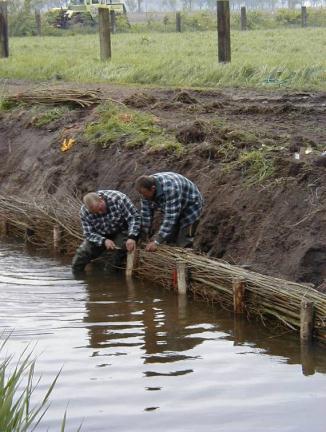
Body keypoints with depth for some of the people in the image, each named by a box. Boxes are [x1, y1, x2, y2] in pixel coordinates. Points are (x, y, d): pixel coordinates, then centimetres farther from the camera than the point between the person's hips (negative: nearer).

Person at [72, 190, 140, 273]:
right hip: (99, 236, 3)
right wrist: (104, 241, -33)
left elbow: (134, 217, -25)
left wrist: (132, 237, -38)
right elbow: (89, 234, -15)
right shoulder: (84, 212, -22)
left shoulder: (118, 199, -31)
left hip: (120, 231, -3)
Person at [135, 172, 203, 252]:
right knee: (169, 242, 5)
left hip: (190, 208, -7)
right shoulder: (147, 187, -18)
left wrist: (157, 242, -40)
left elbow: (171, 217, -40)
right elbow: (146, 213, -11)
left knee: (183, 245, -12)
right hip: (172, 210, 7)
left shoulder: (170, 189, -41)